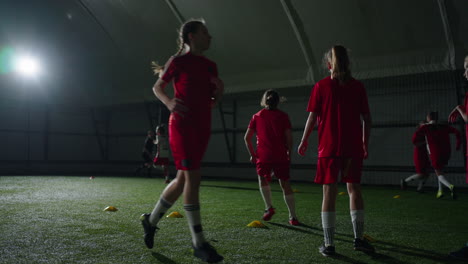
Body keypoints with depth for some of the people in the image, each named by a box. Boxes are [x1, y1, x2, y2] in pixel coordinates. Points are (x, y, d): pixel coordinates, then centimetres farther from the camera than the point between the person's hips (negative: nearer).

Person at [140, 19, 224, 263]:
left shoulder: (210, 66, 15)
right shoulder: (178, 61, -3)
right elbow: (157, 87, 4)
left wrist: (219, 92, -3)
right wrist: (169, 102, -16)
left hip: (202, 126, 8)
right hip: (182, 125, -7)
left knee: (183, 179, 11)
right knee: (193, 178, -12)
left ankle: (151, 220, 30)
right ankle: (199, 243, -7)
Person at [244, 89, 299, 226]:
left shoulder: (257, 116, 7)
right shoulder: (283, 116, 4)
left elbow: (247, 138, 2)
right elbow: (289, 137, -2)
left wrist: (252, 154, 11)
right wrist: (289, 153, 9)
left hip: (263, 156, 0)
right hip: (281, 156, 0)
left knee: (263, 179, 22)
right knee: (285, 184, 6)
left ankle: (269, 207, 6)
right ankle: (293, 216, 5)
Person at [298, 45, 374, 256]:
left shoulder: (321, 86, -1)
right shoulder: (357, 86, 4)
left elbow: (312, 117, -3)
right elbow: (366, 118, 3)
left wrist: (304, 141, 8)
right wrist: (365, 143, 14)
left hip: (329, 147, -2)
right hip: (353, 147, 2)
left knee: (329, 193, 1)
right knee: (354, 189, 12)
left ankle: (328, 244, 2)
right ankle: (359, 239, 14)